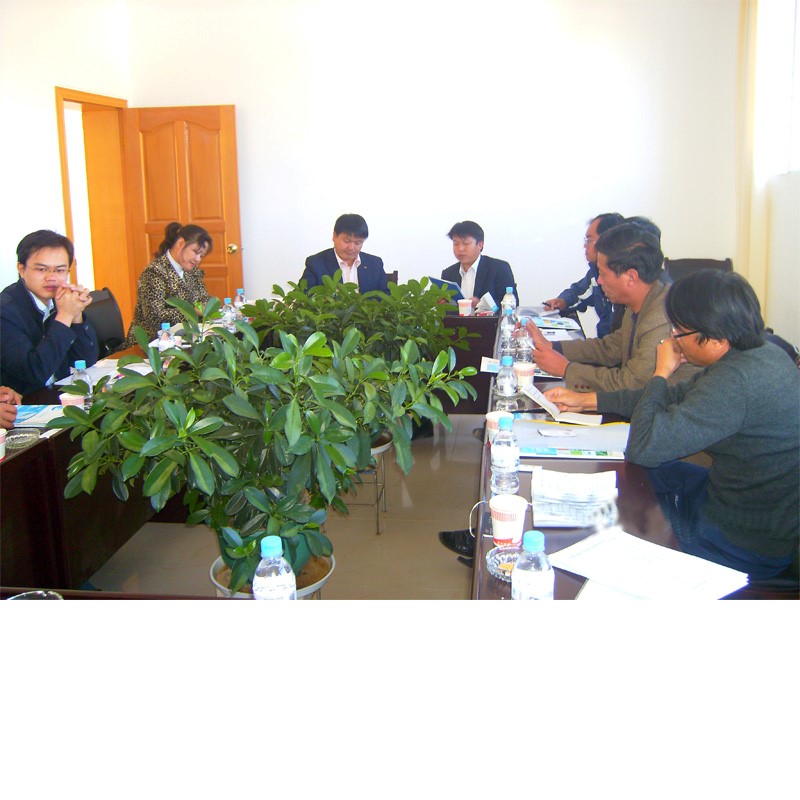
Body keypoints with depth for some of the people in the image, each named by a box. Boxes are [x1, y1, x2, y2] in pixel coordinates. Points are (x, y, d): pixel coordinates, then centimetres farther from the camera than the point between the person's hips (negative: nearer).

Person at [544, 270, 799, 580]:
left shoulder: (736, 382, -33)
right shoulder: (761, 352, -2)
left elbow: (643, 447, -32)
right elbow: (677, 397, 10)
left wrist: (661, 372, -16)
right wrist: (586, 400, 12)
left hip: (744, 547, -8)